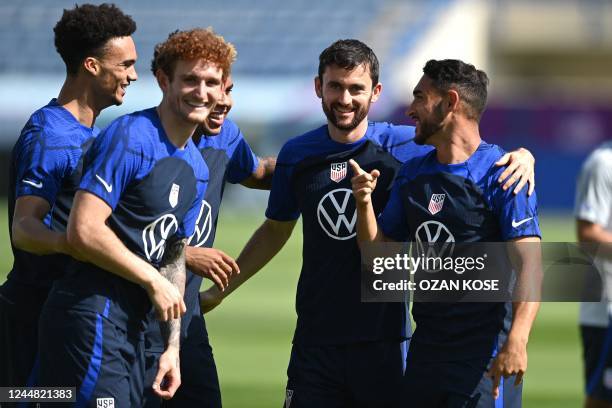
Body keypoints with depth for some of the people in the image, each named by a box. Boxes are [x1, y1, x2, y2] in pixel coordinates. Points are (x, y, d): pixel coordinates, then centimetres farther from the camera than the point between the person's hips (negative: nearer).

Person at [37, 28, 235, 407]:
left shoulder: (197, 168, 16)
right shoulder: (130, 138, -13)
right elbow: (84, 232, -21)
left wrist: (173, 346, 16)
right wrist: (154, 282, -12)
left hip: (133, 325, 9)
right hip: (93, 316, -9)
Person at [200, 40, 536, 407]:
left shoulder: (404, 146, -3)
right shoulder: (297, 155, 7)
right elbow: (276, 231, 21)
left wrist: (519, 157, -19)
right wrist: (219, 290, 21)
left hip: (385, 341, -2)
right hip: (316, 341, 2)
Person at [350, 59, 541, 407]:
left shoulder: (500, 174, -8)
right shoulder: (412, 174, 14)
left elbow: (529, 262, -17)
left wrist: (517, 341, -29)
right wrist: (365, 204, -3)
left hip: (486, 351, -7)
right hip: (426, 349, 7)